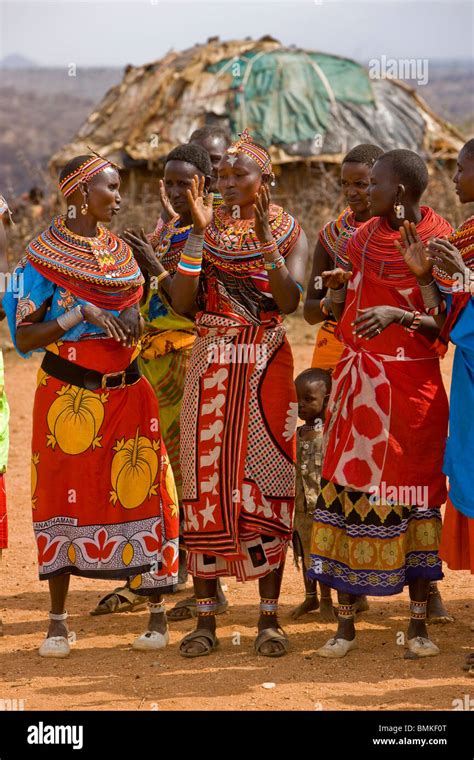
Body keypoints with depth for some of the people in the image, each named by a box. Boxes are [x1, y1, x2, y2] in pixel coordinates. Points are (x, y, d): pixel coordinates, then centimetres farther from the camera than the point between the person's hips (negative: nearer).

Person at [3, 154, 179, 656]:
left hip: (126, 393, 4)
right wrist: (81, 314, -19)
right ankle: (57, 621, 13)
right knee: (65, 501, 2)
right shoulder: (45, 255, -5)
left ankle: (157, 614, 7)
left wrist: (135, 320, -5)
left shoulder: (120, 250, 10)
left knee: (141, 497, 0)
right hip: (68, 396, -4)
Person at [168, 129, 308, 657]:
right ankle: (205, 618, 4)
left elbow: (290, 302, -12)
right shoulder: (207, 232, 7)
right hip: (211, 368, 1)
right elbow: (182, 302, -5)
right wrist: (200, 232, -10)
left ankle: (269, 618, 4)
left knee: (265, 484, -2)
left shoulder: (288, 233, 3)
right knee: (205, 485, -2)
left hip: (266, 369, -1)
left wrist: (265, 238, -19)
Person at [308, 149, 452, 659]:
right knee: (348, 490, 2)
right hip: (358, 381, 5)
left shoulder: (439, 244, -6)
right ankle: (345, 625, 9)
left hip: (412, 384, -4)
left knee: (412, 497, 1)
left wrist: (399, 315, -23)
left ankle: (419, 625, 11)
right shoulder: (362, 238, 9)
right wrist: (337, 287, -6)